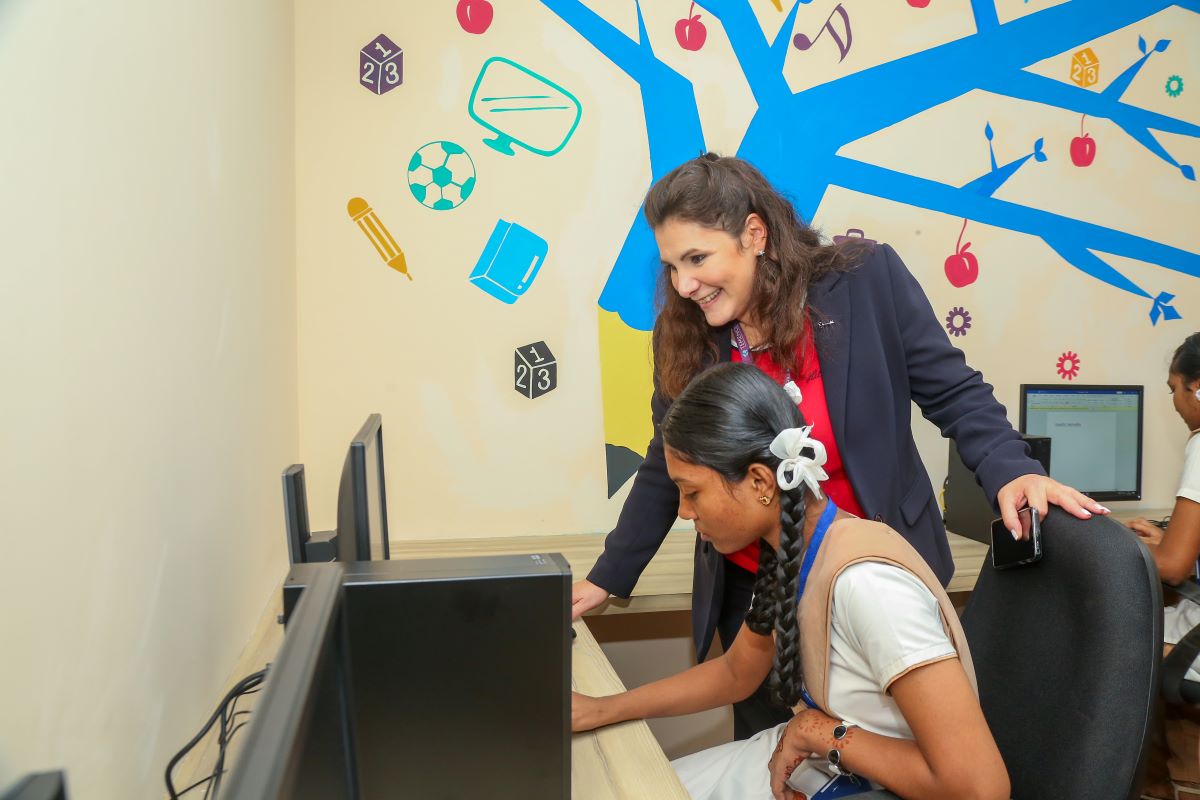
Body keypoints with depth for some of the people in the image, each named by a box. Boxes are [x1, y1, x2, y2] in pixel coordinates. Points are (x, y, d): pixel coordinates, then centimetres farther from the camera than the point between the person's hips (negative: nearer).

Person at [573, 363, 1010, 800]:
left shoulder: (863, 581, -31)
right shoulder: (785, 551, -6)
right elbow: (737, 671, 10)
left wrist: (824, 732, -21)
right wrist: (602, 710, 3)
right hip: (806, 763, 7)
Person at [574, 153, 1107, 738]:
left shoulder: (867, 281, -13)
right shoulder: (683, 338, -5)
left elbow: (954, 393, -5)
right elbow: (666, 472, 6)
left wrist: (1010, 471, -24)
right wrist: (607, 579, 10)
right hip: (753, 595, 2)